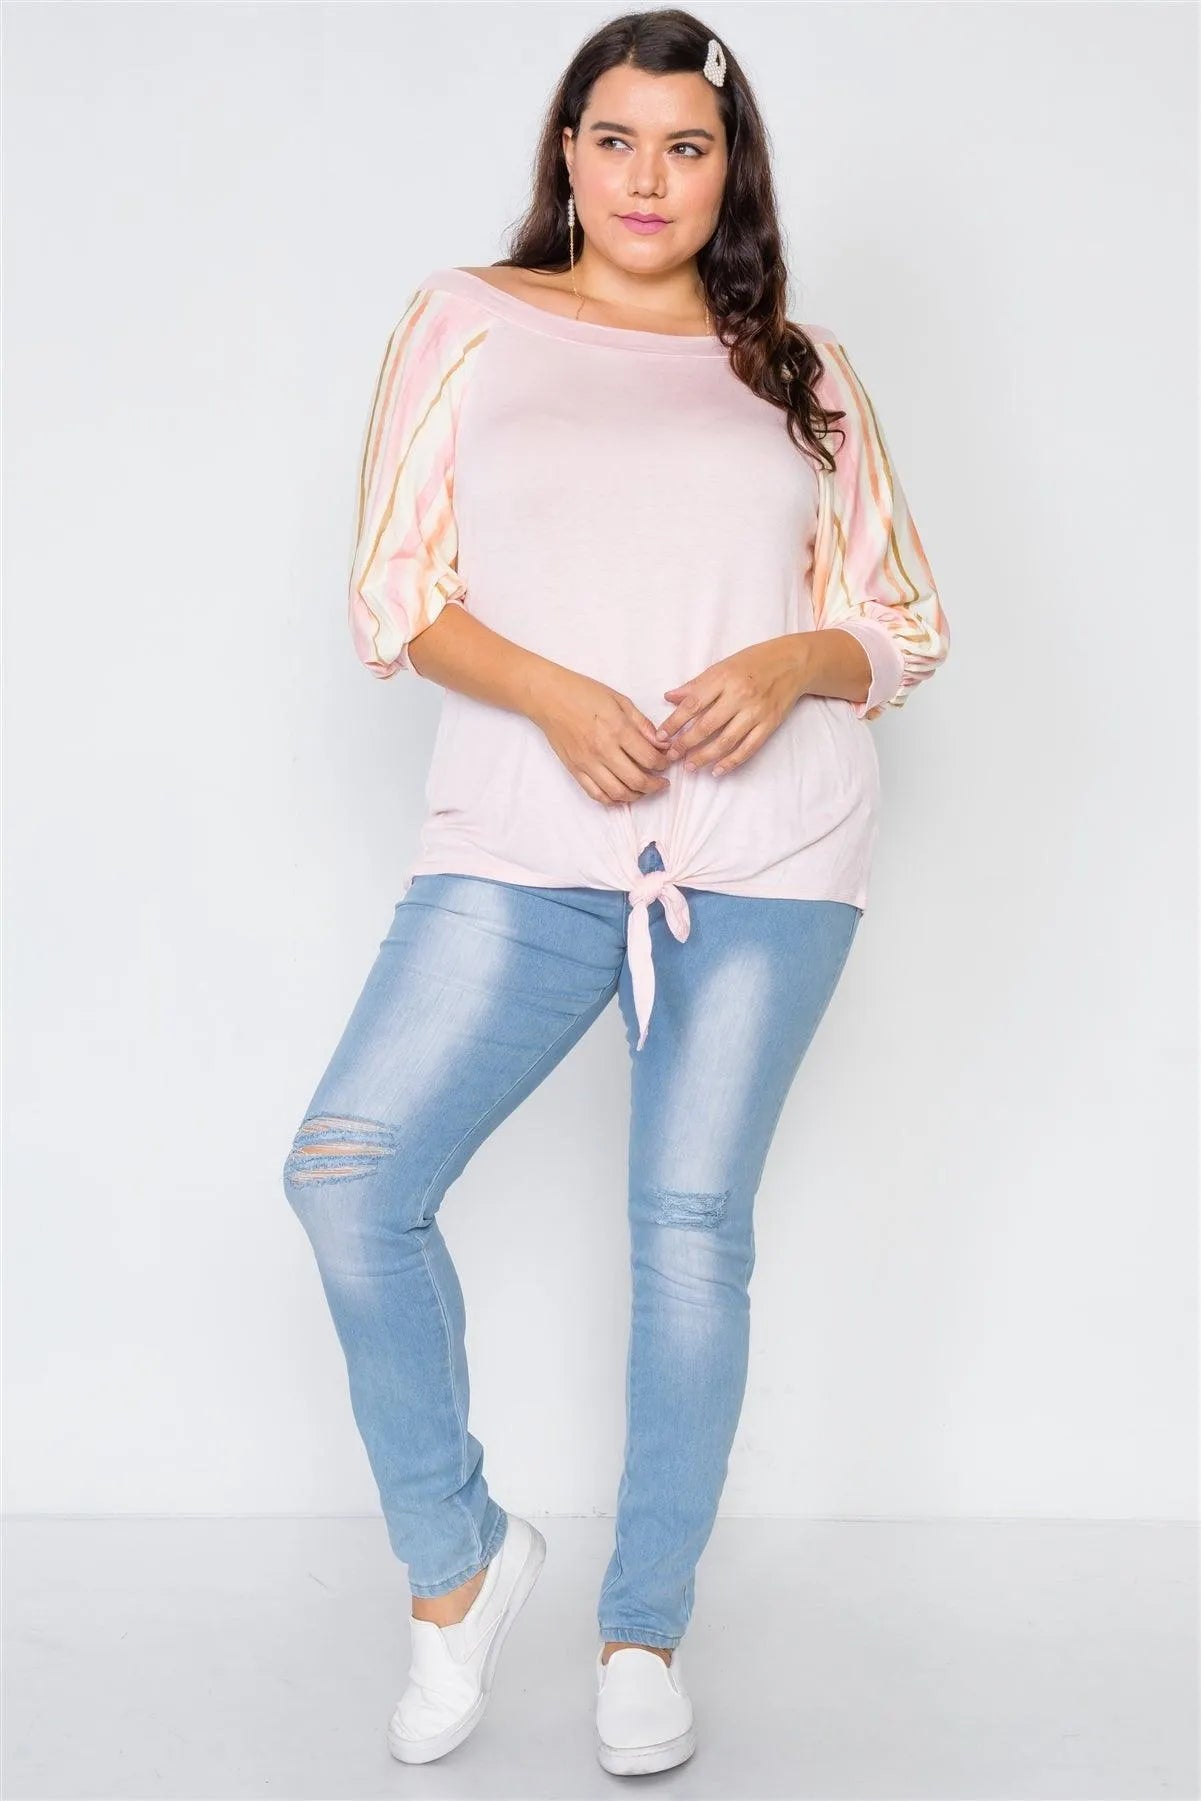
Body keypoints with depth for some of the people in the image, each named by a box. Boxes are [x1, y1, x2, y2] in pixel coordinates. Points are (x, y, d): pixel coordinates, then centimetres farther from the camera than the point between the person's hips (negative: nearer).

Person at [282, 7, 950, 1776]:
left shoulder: (801, 369, 15)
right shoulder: (468, 324, 11)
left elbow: (906, 621, 12)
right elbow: (394, 587, 3)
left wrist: (791, 664, -10)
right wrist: (552, 694, -14)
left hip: (768, 851, 1)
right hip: (525, 843, 0)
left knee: (693, 1221, 1)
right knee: (348, 1172, -14)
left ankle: (646, 1634, 19)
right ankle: (458, 1560, 9)